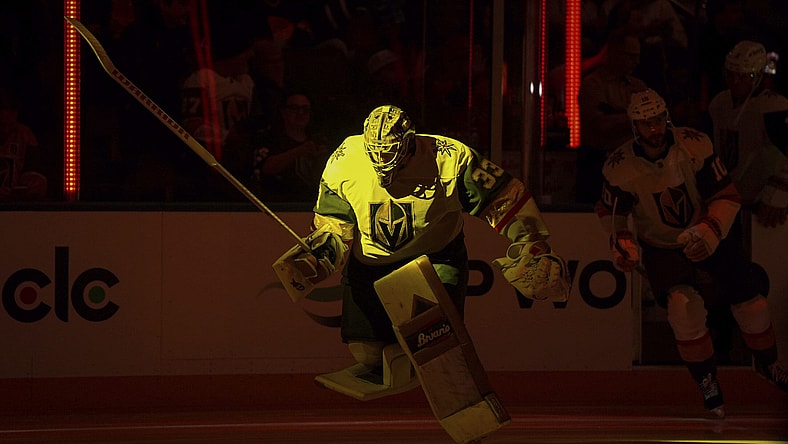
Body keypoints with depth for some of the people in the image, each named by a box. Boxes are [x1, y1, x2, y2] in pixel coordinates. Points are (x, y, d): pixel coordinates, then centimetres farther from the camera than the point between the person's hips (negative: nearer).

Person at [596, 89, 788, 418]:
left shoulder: (694, 146, -21)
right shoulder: (621, 167, -18)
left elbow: (727, 196, -17)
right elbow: (609, 211, 0)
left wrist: (709, 235, -31)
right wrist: (622, 243, -17)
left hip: (706, 239, 1)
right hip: (661, 248, -1)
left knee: (751, 305, 2)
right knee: (683, 304, -28)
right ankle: (707, 381, -10)